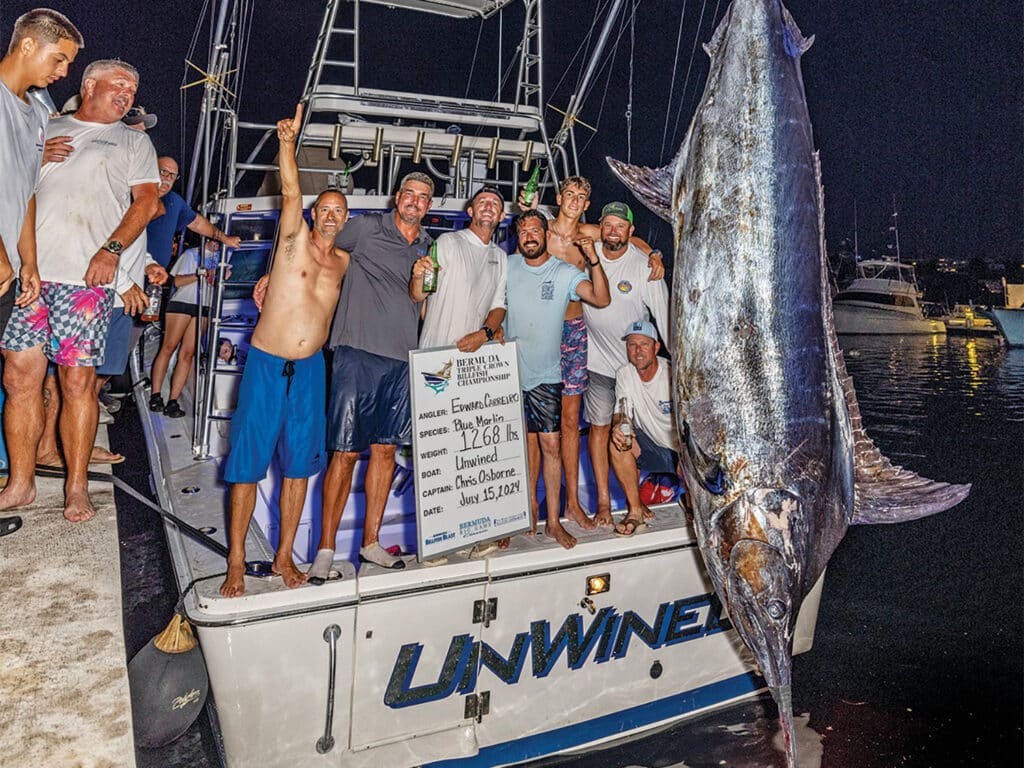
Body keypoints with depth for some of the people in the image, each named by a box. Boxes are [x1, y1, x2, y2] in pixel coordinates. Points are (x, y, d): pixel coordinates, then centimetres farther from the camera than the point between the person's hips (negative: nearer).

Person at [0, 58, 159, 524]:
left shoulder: (133, 141, 15)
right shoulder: (45, 129, 20)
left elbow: (146, 201, 3)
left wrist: (111, 249, -12)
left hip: (85, 277, -2)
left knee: (78, 381, -4)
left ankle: (76, 488, 5)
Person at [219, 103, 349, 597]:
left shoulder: (345, 262, 10)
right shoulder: (295, 240, -2)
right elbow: (290, 194, -17)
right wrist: (288, 143, -30)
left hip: (310, 369, 4)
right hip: (266, 364, -4)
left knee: (299, 463, 7)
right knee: (249, 461, 0)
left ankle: (285, 556, 20)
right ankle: (236, 562, 10)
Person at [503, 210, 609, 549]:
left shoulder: (564, 273, -3)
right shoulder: (507, 266, 3)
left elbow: (601, 299, -16)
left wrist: (593, 259, -26)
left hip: (545, 374, -2)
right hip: (511, 371, 2)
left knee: (550, 445, -3)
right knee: (527, 440, 9)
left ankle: (553, 520, 6)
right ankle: (530, 504, 24)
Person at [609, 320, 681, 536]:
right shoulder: (624, 375, -3)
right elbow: (620, 414, -5)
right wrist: (618, 426, -31)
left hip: (683, 448, -3)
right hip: (653, 448, 4)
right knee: (618, 441, -23)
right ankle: (636, 509, -12)